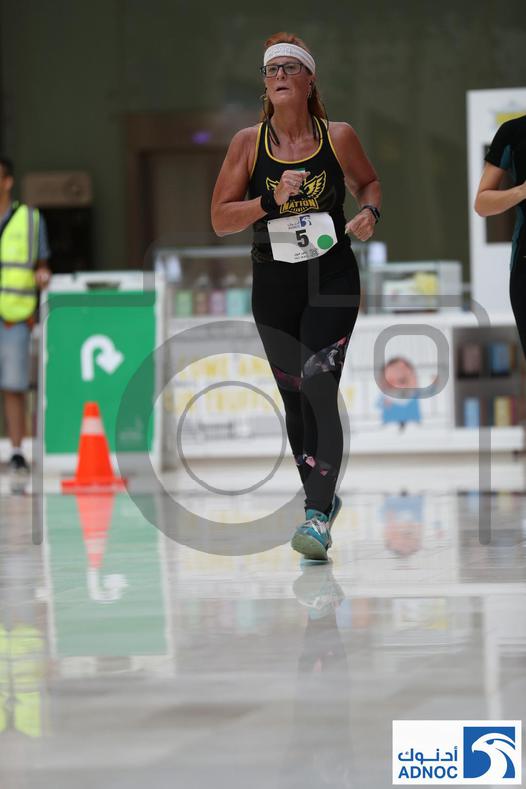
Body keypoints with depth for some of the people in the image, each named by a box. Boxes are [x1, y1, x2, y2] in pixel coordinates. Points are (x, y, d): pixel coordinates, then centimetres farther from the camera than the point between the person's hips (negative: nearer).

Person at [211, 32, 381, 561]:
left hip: (333, 280, -2)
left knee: (318, 388, -18)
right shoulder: (248, 142, -1)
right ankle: (321, 497, 32)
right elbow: (220, 219, -3)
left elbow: (368, 182, 18)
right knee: (293, 397, 12)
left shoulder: (338, 137, -2)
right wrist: (272, 202, -17)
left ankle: (318, 517, -22)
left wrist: (369, 211, -4)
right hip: (274, 283, 2)